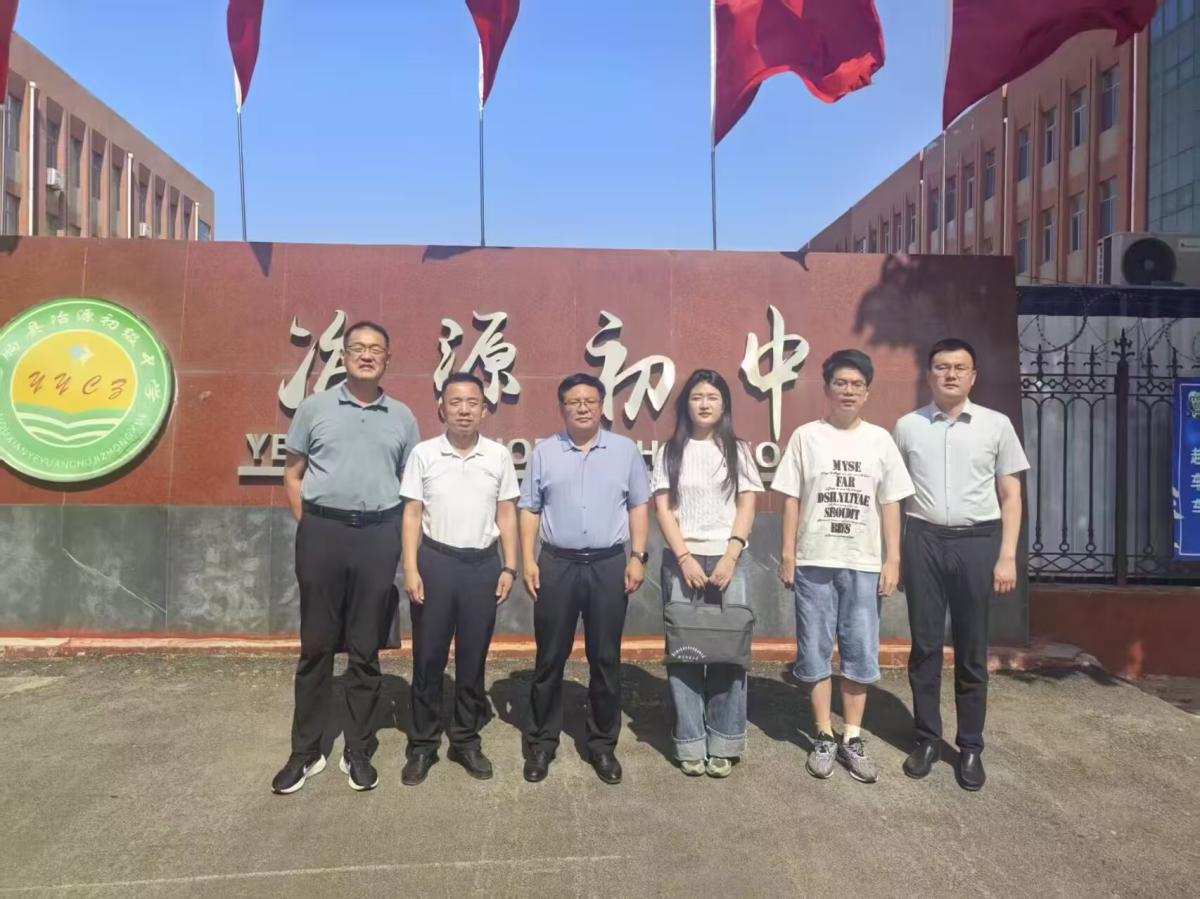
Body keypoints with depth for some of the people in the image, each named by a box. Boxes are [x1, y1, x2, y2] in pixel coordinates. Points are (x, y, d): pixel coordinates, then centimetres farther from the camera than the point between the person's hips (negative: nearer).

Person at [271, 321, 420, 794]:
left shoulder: (402, 417, 8)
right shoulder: (315, 407, 5)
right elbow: (293, 474, 8)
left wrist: (400, 535, 3)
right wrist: (309, 525, 0)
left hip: (379, 536, 1)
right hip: (322, 532, 0)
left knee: (366, 649, 8)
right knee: (316, 645, 7)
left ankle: (359, 751, 20)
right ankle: (305, 750, 19)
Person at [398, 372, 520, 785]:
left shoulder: (499, 455, 1)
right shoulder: (423, 453, -2)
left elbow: (507, 514, 5)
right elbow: (412, 515, 0)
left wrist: (509, 568, 1)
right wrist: (411, 569, -6)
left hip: (483, 564, 1)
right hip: (435, 561, -1)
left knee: (473, 658, 10)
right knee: (428, 657, 6)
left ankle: (466, 739, 25)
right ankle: (422, 743, 20)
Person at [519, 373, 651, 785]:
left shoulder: (625, 450, 5)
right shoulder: (543, 452, 5)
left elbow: (638, 506, 5)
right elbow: (530, 509, 5)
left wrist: (638, 557, -3)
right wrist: (528, 561, -2)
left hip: (609, 565, 0)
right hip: (556, 565, 0)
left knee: (606, 660, 8)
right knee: (550, 660, 7)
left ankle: (603, 744, 22)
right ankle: (542, 742, 21)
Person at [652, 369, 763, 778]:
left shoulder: (738, 451, 8)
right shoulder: (670, 451, 7)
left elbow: (747, 507, 2)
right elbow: (663, 508, 1)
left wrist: (730, 557, -9)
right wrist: (685, 558, -9)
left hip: (727, 560, 0)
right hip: (681, 561, 0)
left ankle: (723, 744, 12)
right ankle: (690, 743, 11)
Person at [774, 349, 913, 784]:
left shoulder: (880, 439, 5)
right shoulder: (806, 436, 0)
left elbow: (890, 504, 5)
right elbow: (792, 499, 1)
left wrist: (893, 559, 1)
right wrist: (787, 553, -3)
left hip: (864, 564, 1)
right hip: (814, 562, -1)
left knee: (861, 651, 6)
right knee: (815, 650, 5)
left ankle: (852, 738, 19)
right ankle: (824, 737, 18)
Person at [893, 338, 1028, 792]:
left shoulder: (996, 425, 3)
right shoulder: (907, 426, 4)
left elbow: (1010, 495, 4)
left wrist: (1007, 556, -2)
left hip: (977, 541, 0)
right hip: (924, 540, 1)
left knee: (972, 649, 8)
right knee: (925, 645, 7)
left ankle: (970, 747, 21)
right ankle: (927, 739, 21)